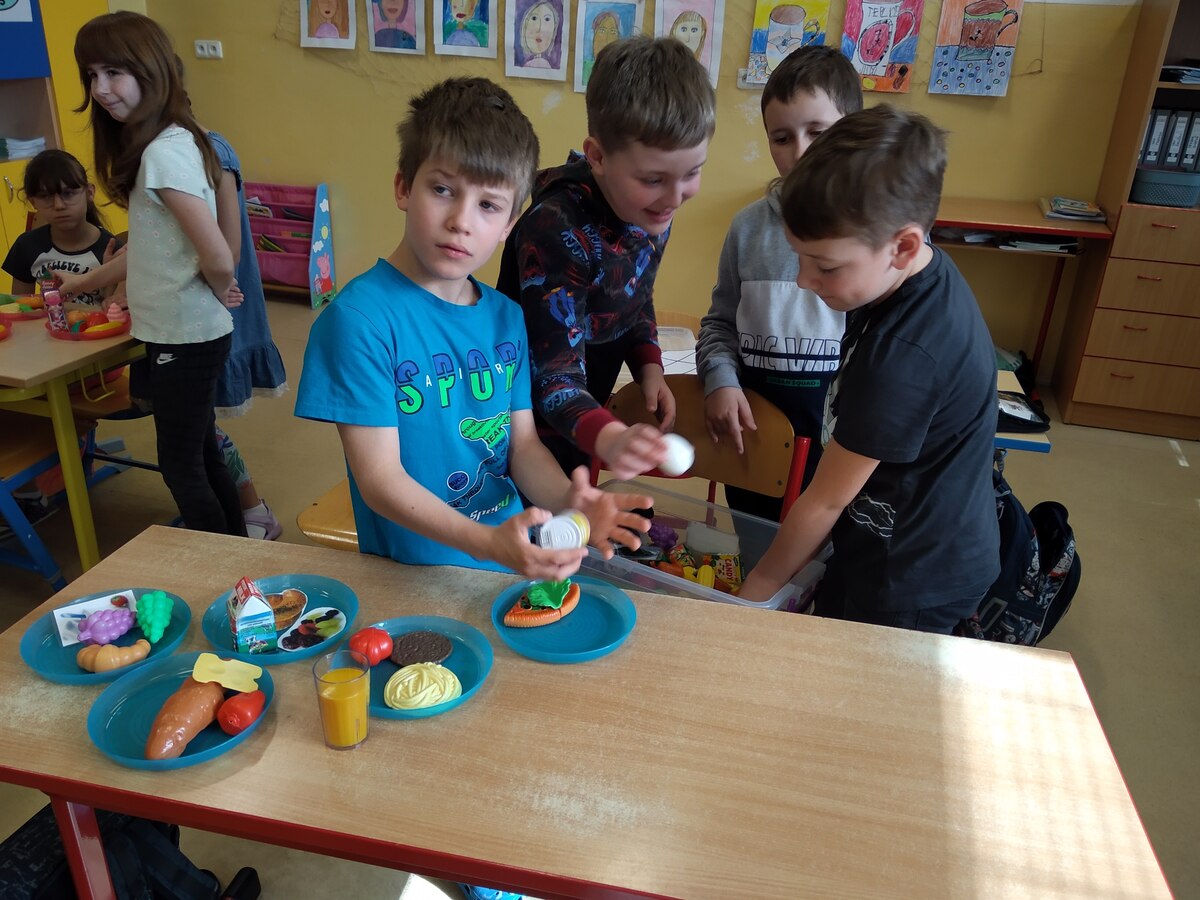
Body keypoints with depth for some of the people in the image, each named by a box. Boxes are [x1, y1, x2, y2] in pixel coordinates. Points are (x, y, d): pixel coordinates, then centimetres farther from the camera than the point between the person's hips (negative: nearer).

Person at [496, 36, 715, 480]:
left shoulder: (654, 208, -8)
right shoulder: (556, 229, -30)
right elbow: (553, 376, -31)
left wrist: (648, 365, -6)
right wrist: (608, 439, -49)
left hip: (580, 422, 7)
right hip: (526, 431, -6)